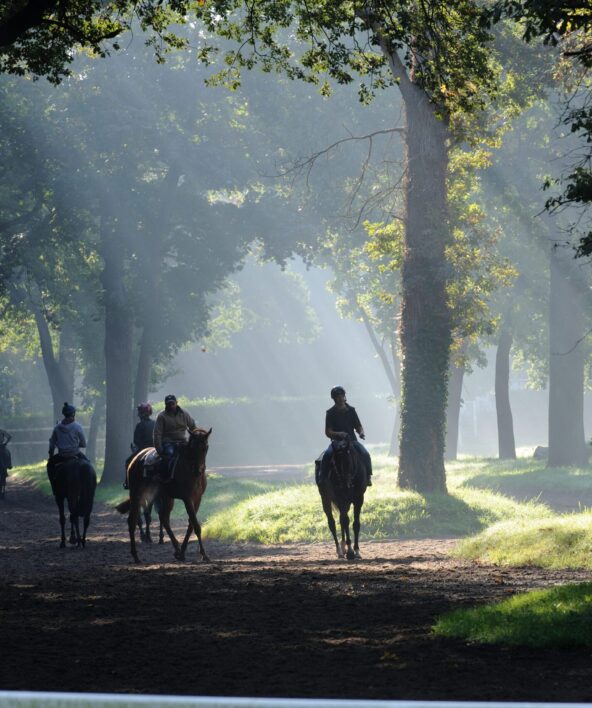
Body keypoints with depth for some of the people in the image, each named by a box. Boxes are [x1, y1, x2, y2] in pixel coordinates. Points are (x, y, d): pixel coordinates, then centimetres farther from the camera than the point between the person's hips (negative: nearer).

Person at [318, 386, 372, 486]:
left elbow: (358, 426, 13)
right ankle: (322, 478, -22)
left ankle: (368, 476, -14)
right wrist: (338, 434, -23)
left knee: (365, 454, -25)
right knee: (327, 455, -31)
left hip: (352, 440, 2)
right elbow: (328, 432, -3)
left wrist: (361, 433, -10)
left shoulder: (351, 410, 7)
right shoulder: (331, 413, 0)